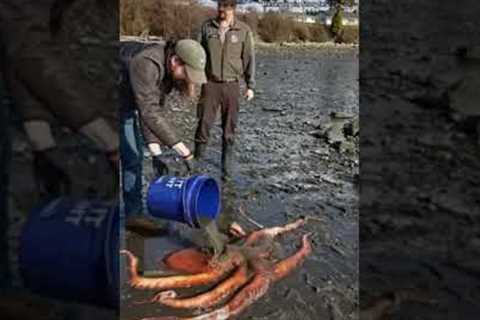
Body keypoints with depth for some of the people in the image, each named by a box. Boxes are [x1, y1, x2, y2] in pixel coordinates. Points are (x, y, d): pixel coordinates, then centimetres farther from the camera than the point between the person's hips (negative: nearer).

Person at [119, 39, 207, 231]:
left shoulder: (169, 71, -9)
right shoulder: (146, 64, -36)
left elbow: (154, 111, -7)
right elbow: (149, 113, -40)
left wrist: (156, 153, -14)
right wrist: (182, 149, -40)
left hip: (125, 105, 9)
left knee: (133, 156, 7)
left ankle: (134, 213, 16)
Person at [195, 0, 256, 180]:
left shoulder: (244, 30, 1)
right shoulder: (207, 27, 4)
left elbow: (249, 59, 3)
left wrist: (250, 85, 0)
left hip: (231, 85, 0)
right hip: (210, 83, 1)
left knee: (229, 129, 5)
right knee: (204, 123, -3)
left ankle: (226, 168, 16)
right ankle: (196, 162, 12)